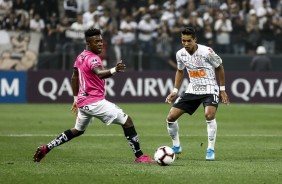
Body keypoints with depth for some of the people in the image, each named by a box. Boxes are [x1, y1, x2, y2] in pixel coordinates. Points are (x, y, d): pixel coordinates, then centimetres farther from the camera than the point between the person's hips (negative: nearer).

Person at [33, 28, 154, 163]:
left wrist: (76, 99, 31)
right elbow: (100, 73, -39)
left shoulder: (81, 57, 11)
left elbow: (74, 77, 23)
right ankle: (139, 156, -10)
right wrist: (113, 70, -59)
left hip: (83, 101, 10)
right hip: (94, 101, -10)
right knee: (127, 121, -7)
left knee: (78, 130, 29)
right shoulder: (92, 58, -17)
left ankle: (45, 149, 27)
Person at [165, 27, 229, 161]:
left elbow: (219, 67, -2)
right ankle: (176, 146, 19)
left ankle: (211, 150, -17)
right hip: (192, 90, 5)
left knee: (209, 115, -32)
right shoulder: (180, 54, -4)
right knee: (171, 117, -3)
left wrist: (222, 90, -1)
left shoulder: (206, 52, -18)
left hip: (209, 89, -5)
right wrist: (175, 91, 8)